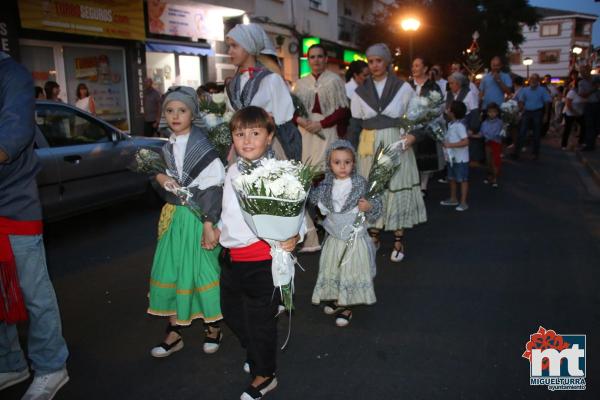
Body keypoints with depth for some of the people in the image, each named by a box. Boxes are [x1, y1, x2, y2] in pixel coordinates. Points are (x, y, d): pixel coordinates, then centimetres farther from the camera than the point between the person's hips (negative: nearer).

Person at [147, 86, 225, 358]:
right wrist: (160, 177, -2)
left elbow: (211, 188, -16)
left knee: (203, 269, 2)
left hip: (197, 217, -6)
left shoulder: (202, 146, -12)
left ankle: (213, 327, 24)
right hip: (174, 215, 7)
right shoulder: (168, 147, 8)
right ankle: (174, 333, 23)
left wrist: (209, 225, -19)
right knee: (169, 270, 9)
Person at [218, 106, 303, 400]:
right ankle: (255, 354, 49)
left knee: (260, 318, 8)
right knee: (231, 312, 23)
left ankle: (264, 375, 31)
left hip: (262, 257, -7)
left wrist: (293, 237, -33)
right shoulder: (232, 171, 5)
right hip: (231, 255, 8)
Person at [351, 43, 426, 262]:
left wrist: (413, 135, -11)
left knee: (398, 189, -2)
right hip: (369, 147, 3)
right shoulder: (360, 92, 9)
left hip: (396, 145, -2)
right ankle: (373, 237, 17)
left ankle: (398, 241, 8)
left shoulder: (403, 88, 2)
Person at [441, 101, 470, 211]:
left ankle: (463, 203, 8)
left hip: (460, 158, -9)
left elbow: (465, 142, -26)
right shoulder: (450, 124, 6)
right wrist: (444, 142, 2)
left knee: (462, 180, 1)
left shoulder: (459, 126, -21)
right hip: (452, 157, 9)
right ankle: (453, 199, 32)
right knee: (452, 178, 18)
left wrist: (450, 145, -28)